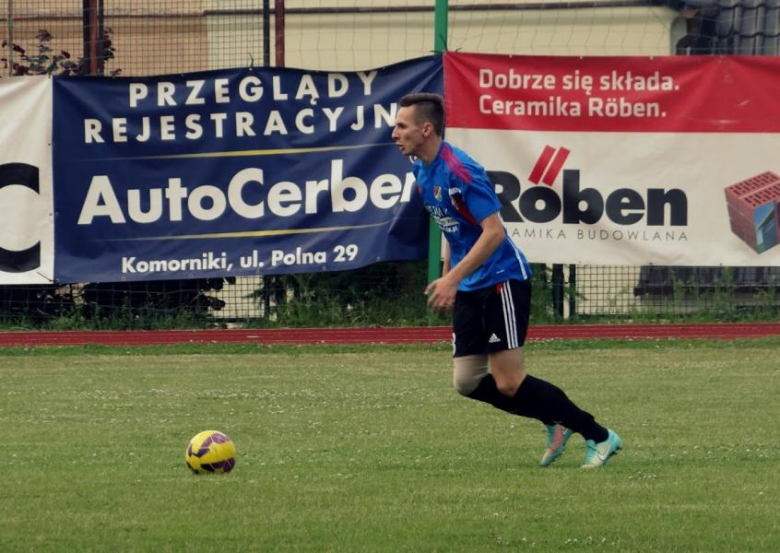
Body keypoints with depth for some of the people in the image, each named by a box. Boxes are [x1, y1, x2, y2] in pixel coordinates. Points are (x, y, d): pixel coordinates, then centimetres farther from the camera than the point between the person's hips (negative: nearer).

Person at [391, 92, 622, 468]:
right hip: (470, 289, 9)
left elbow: (494, 232, -24)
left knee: (509, 383, -11)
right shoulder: (422, 170, 8)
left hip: (503, 280, -9)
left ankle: (599, 437, -1)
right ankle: (556, 422, 17)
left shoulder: (459, 171, -20)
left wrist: (452, 278, -26)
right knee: (467, 381, 4)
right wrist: (447, 281, 19)